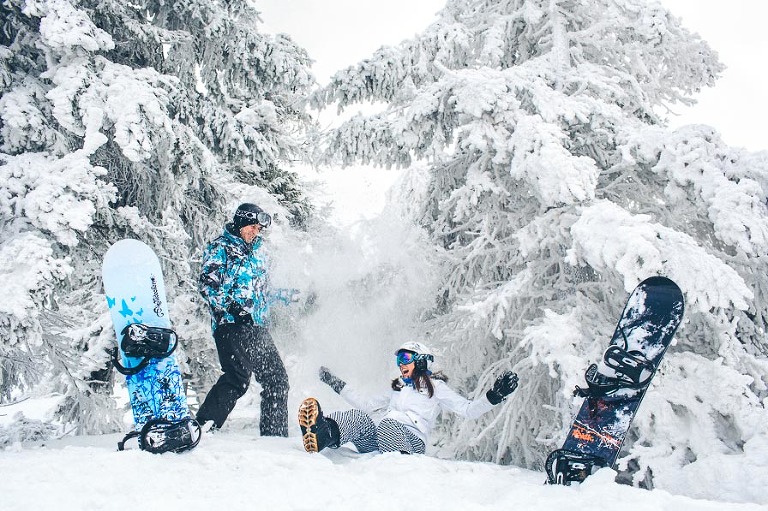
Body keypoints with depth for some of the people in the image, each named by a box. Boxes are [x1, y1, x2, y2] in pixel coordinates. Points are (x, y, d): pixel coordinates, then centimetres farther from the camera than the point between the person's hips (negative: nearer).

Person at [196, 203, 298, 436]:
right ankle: (201, 427, -13)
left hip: (257, 327, 8)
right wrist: (232, 306, -20)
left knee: (276, 377, 6)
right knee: (238, 377, -20)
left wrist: (285, 295, 21)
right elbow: (208, 285, -10)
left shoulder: (257, 252, 23)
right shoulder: (220, 248, 1)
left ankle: (275, 433, 15)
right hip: (231, 324, -8)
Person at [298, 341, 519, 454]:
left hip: (412, 441, -4)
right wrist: (338, 385, 36)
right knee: (359, 417, -26)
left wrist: (493, 397, -12)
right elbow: (367, 405, 35)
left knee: (388, 425, -37)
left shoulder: (434, 386, 16)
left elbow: (469, 410, 6)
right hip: (379, 438, 4)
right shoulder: (397, 390, 35)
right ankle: (323, 434, -59)